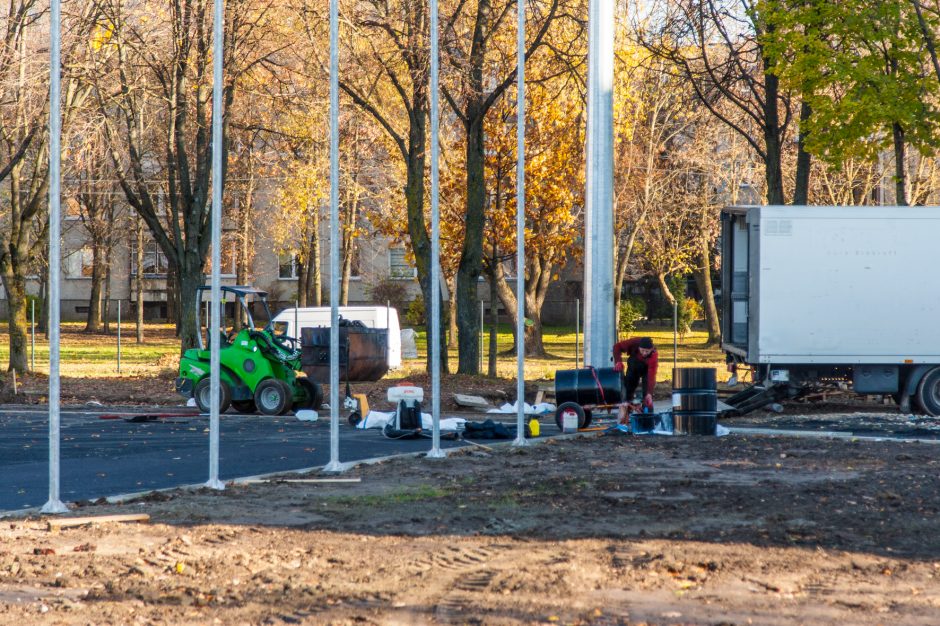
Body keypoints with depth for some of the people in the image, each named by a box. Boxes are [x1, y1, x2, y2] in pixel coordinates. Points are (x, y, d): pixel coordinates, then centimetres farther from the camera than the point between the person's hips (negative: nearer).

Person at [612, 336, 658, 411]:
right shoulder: (634, 343, -37)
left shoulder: (654, 355, -40)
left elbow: (651, 376, -44)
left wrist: (649, 393, -54)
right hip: (634, 362, 2)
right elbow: (617, 346, -25)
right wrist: (618, 362, -40)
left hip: (647, 366, -2)